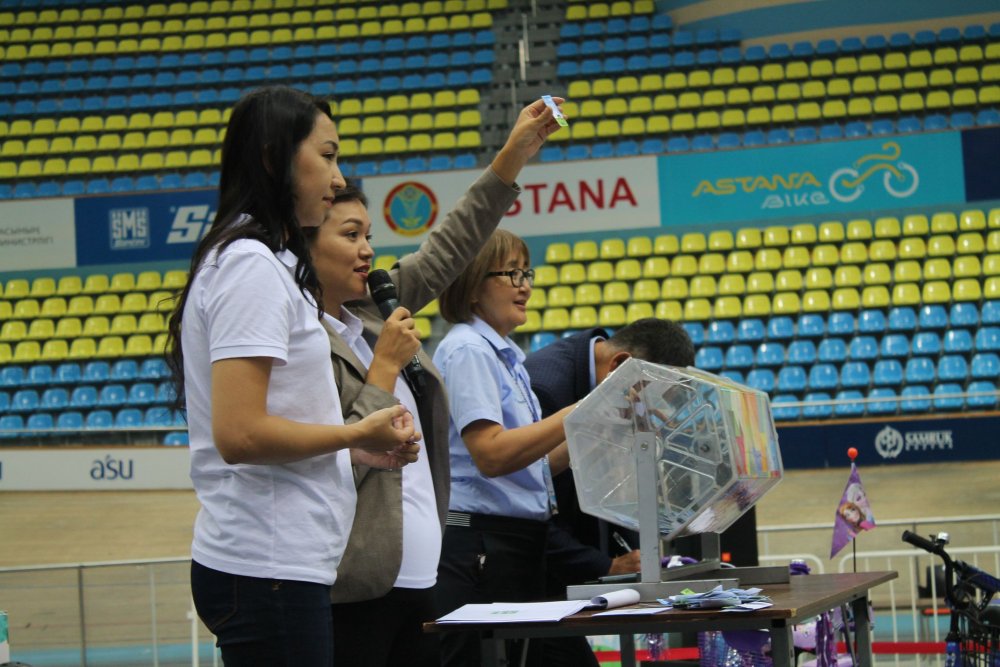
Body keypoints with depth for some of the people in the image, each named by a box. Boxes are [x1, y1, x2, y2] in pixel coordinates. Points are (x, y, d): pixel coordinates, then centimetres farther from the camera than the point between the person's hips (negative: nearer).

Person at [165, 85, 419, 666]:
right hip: (269, 573, -10)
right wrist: (358, 434, -10)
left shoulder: (260, 263, 18)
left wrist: (359, 448, 10)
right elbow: (239, 435, -21)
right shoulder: (252, 266, -13)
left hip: (276, 567, 10)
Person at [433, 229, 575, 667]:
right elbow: (491, 454, -21)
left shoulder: (503, 353, 18)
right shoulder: (468, 351, -9)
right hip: (480, 544, -9)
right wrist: (580, 414, -18)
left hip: (519, 544, 9)